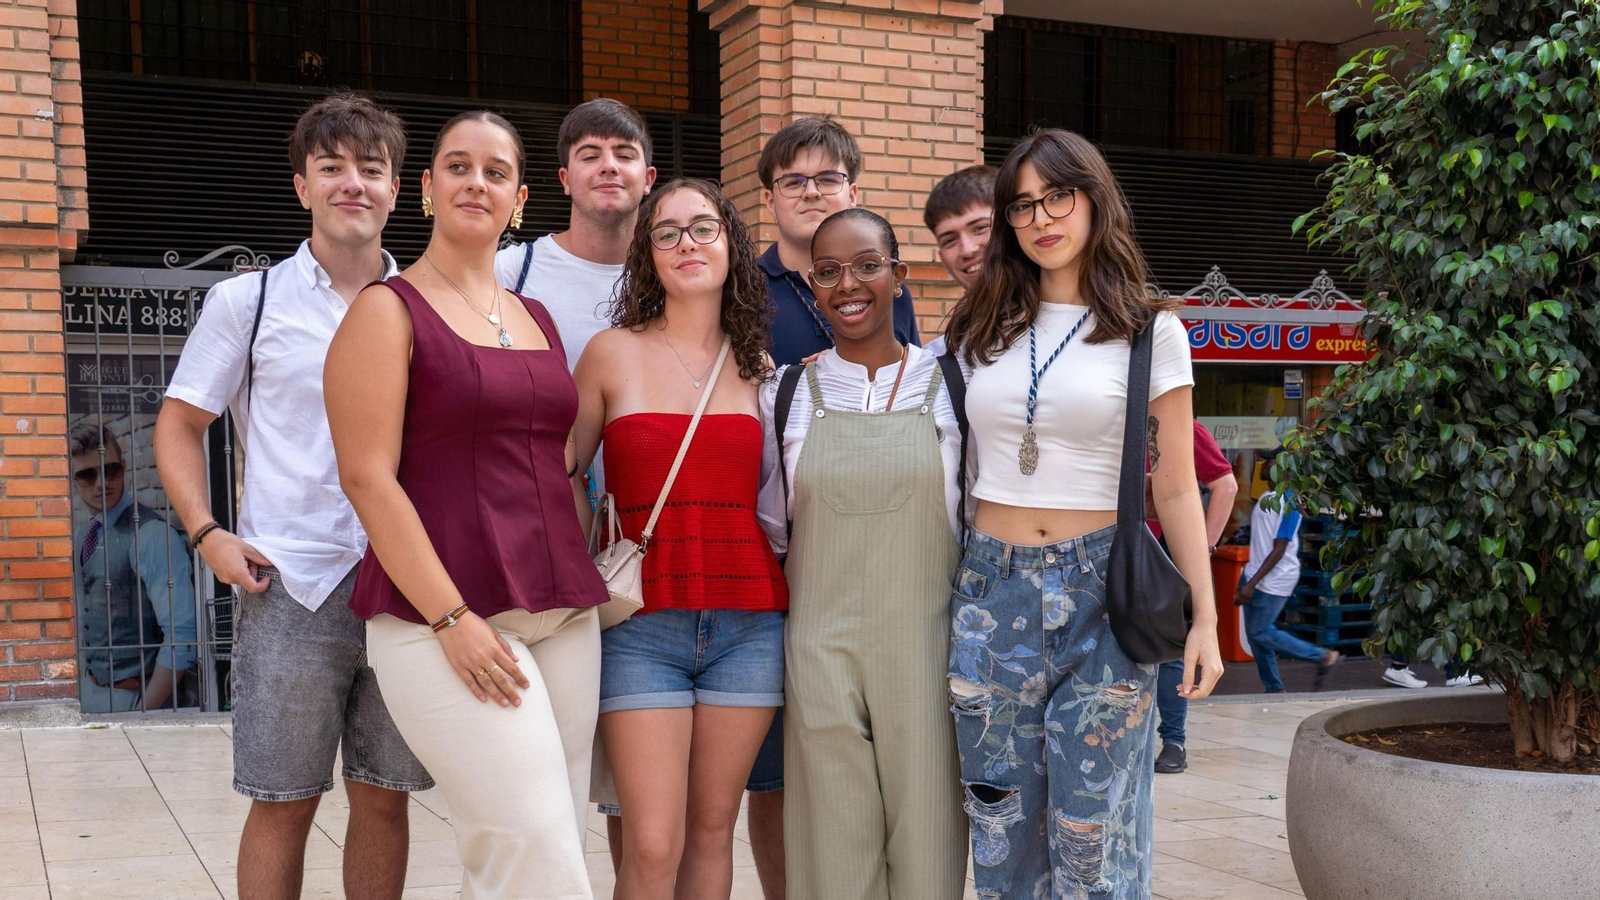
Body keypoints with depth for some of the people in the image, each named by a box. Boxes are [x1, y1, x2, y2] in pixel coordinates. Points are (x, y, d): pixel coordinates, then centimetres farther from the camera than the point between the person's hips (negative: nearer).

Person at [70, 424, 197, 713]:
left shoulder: (151, 535, -19)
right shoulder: (81, 534, 5)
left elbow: (182, 634, -23)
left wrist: (145, 712, -20)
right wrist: (81, 680, 12)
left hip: (133, 696, -7)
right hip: (88, 689, 7)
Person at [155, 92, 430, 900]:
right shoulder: (249, 302, 5)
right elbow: (180, 424, 9)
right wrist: (207, 534, -5)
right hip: (292, 588, -2)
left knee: (385, 798, 8)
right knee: (283, 803, 2)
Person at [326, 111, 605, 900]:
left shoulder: (538, 320, 17)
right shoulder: (389, 310, -1)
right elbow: (367, 477, -10)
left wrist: (587, 582, 12)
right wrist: (451, 619, -16)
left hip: (563, 617, 6)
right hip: (446, 620, -6)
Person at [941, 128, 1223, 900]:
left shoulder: (1150, 333, 2)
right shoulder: (979, 333, 11)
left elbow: (1176, 490, 2)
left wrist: (1203, 619, -3)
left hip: (1101, 591, -3)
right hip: (991, 590, 3)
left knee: (1090, 833, -1)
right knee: (1000, 828, 8)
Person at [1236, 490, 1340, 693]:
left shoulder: (1288, 500, -16)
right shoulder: (1266, 496, 10)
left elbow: (1279, 550, -18)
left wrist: (1251, 584, -21)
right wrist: (1247, 582, 19)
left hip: (1275, 579, -8)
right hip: (1254, 573, 8)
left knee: (1260, 633, -5)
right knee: (1254, 633, 7)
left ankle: (1323, 657, 7)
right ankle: (1273, 688, 17)